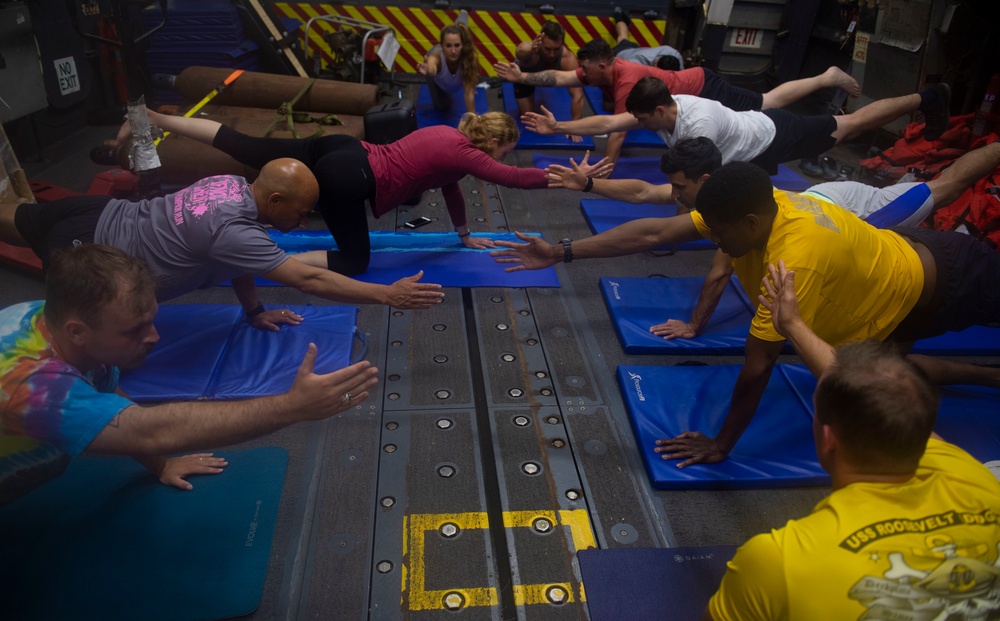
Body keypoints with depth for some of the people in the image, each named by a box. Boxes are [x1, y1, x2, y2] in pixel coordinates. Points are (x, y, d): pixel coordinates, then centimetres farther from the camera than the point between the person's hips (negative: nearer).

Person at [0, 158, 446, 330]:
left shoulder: (233, 185, -9)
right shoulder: (232, 230, -35)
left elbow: (238, 260, 5)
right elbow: (308, 280, -38)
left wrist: (255, 312, 8)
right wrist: (387, 295, -39)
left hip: (105, 214, 8)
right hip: (91, 253, -8)